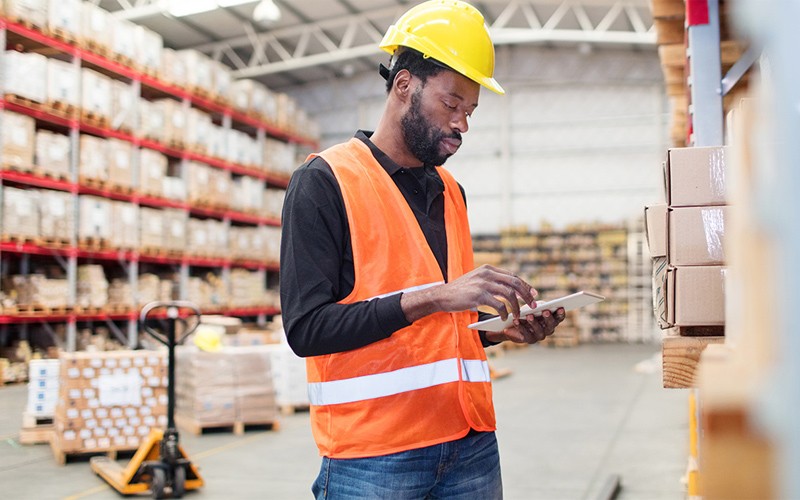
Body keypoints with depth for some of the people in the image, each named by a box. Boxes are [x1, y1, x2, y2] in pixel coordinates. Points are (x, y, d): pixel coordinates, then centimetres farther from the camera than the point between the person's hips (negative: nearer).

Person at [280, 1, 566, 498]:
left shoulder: (452, 192, 13)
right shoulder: (324, 181, -7)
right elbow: (306, 327, -16)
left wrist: (501, 329, 2)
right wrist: (430, 297, -22)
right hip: (373, 456, -6)